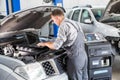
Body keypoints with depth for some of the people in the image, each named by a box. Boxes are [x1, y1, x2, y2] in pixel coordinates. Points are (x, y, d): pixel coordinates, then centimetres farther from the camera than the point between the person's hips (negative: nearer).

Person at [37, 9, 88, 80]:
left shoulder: (63, 26, -15)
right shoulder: (75, 23, 12)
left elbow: (56, 46, -17)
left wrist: (45, 43, 3)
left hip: (75, 58, -9)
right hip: (83, 55, 9)